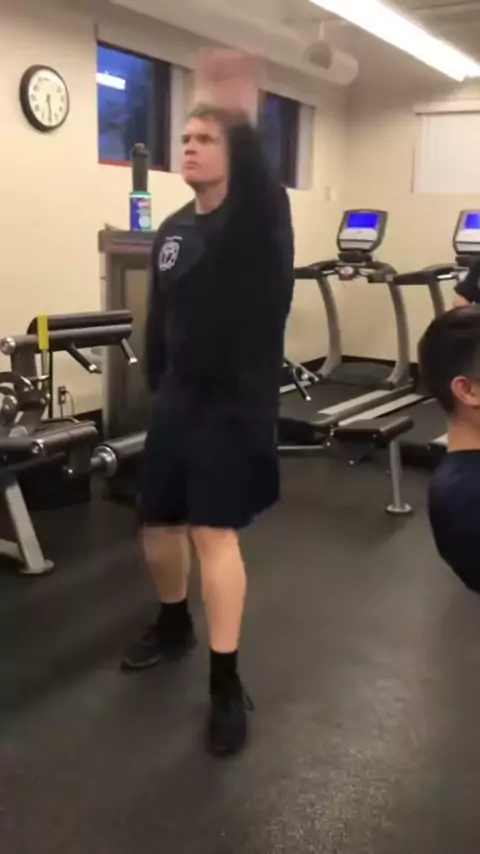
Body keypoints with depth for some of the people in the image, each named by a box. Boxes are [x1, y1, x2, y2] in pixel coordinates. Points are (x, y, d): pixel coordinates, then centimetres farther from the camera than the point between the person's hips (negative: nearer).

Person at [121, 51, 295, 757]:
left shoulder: (259, 221, -8)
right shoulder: (171, 231, 9)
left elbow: (257, 176, -33)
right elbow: (159, 319, 13)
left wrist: (239, 119, -49)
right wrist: (157, 390, 15)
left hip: (236, 403, -6)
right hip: (178, 400, 7)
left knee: (214, 533, -10)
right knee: (158, 524, 14)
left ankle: (226, 685, 3)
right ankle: (174, 627, 41)